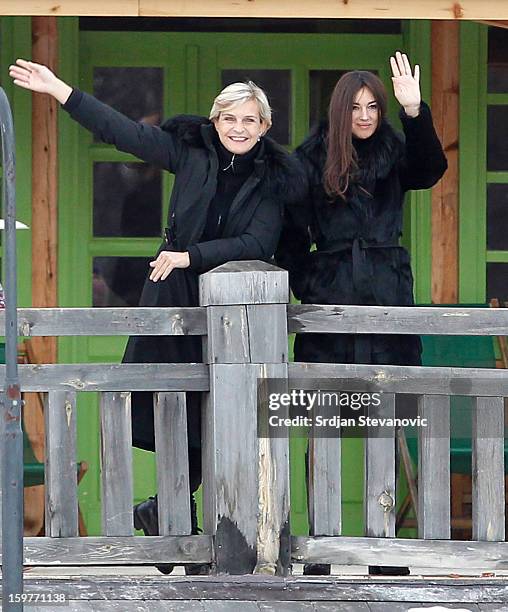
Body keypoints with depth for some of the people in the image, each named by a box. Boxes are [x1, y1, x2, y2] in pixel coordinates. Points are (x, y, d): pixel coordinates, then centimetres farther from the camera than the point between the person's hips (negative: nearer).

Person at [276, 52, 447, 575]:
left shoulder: (394, 153, 8)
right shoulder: (311, 159, 6)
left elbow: (430, 170, -14)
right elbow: (291, 232, 9)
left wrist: (415, 111, -26)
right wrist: (306, 285, -1)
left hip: (387, 293, 1)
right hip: (328, 296, -1)